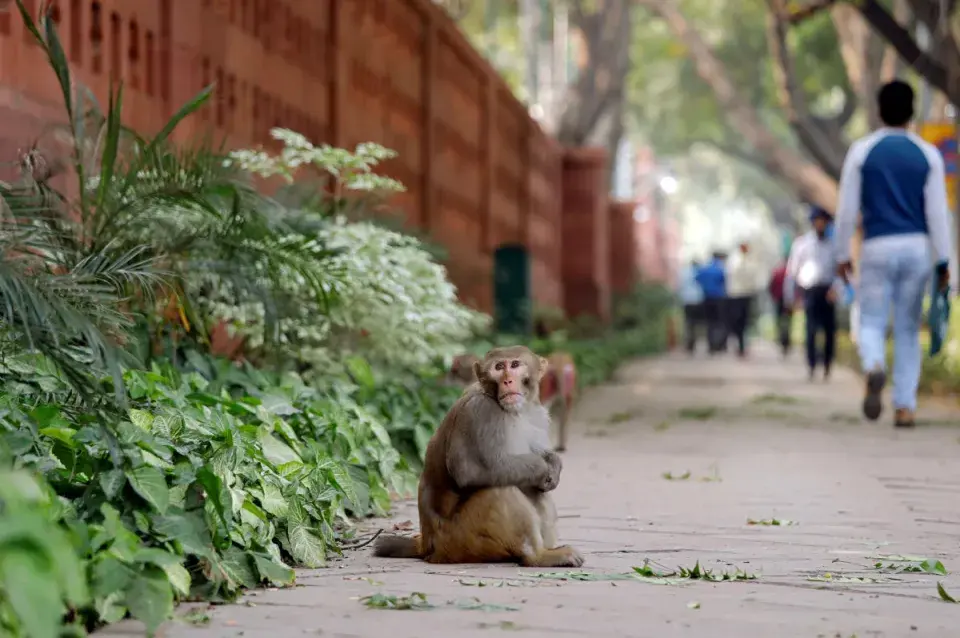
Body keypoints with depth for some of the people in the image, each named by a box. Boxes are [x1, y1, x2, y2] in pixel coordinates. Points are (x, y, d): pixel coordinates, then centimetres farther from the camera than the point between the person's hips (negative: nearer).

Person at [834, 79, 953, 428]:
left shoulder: (861, 151, 0)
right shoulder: (928, 155, 2)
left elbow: (847, 208, -1)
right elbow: (937, 212, -1)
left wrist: (842, 254, 8)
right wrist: (943, 261, 2)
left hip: (877, 247, -1)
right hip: (916, 246, 1)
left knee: (872, 323, 5)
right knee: (908, 330, 10)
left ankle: (874, 367, -28)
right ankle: (904, 405, 4)